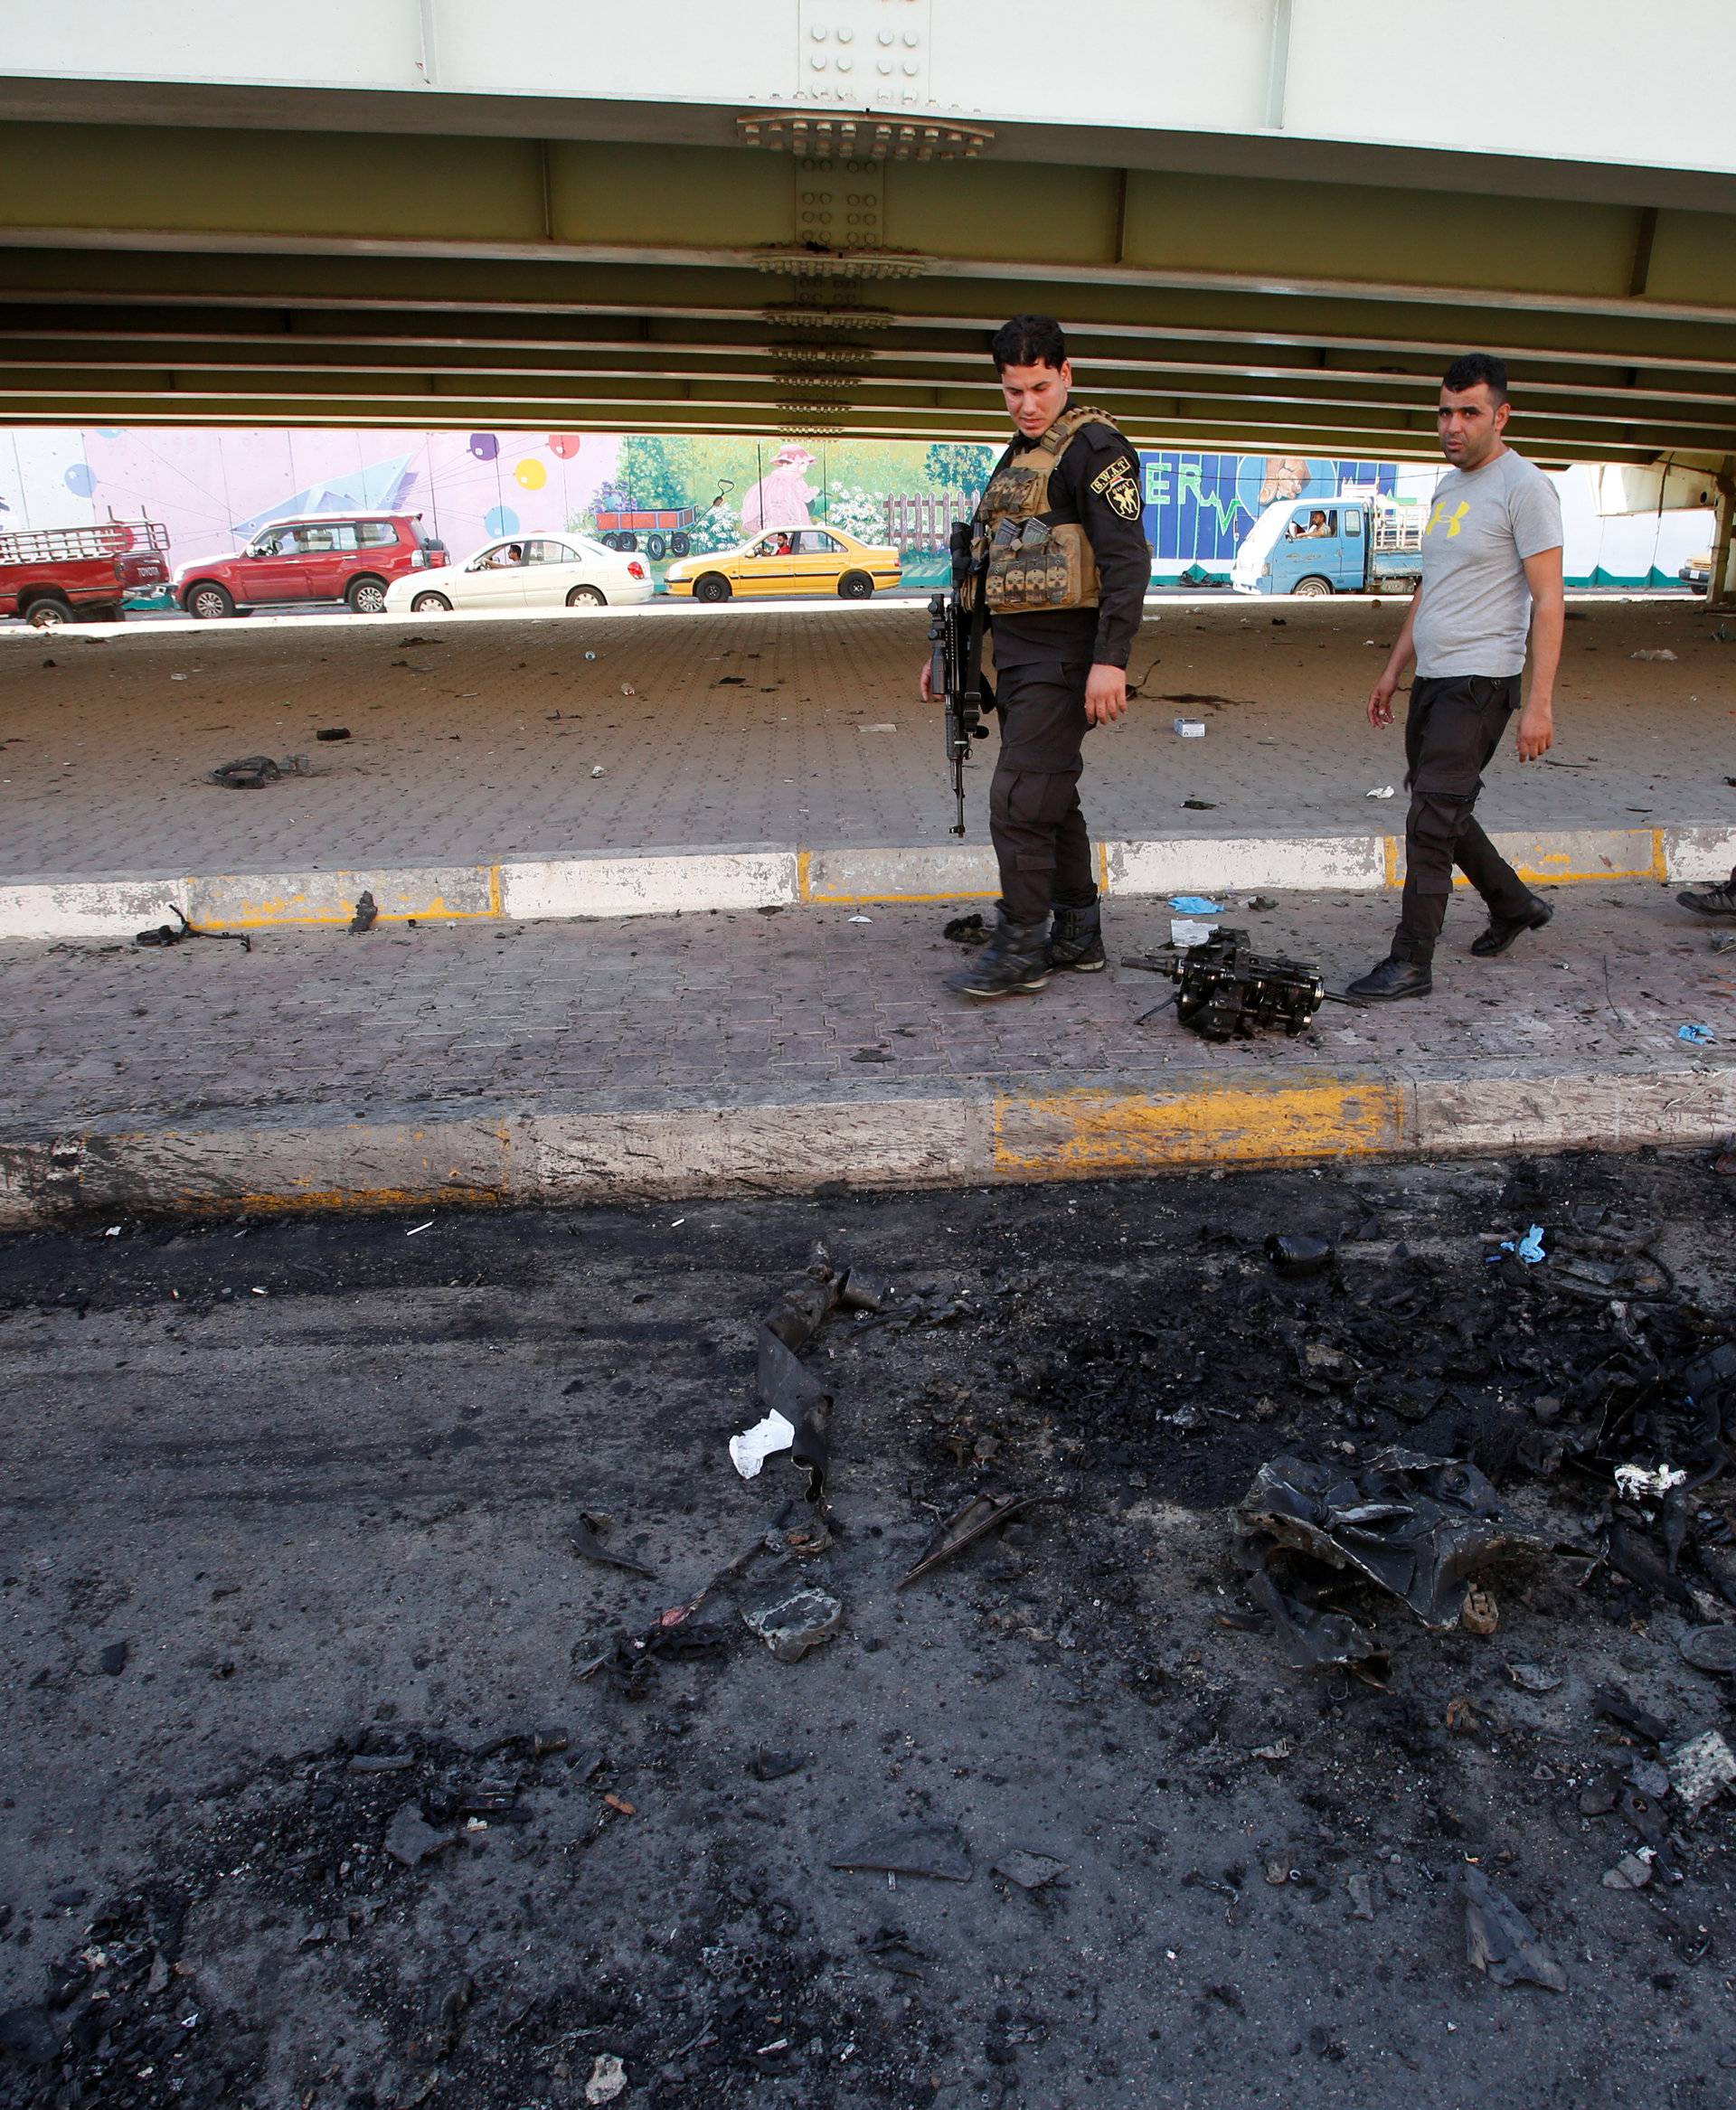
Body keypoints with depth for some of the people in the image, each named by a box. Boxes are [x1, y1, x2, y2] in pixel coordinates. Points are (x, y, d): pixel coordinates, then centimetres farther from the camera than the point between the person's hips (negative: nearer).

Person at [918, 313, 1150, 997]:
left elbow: (1127, 559, -18)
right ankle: (1078, 937, 23)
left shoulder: (1093, 447, -9)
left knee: (1019, 799, -11)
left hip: (1063, 657, -9)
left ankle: (1019, 949, -2)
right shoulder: (1018, 455, 19)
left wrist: (1111, 659, -26)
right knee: (1051, 799, 13)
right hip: (1017, 654, 9)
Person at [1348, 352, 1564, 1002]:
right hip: (1432, 680, 9)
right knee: (1444, 814, 17)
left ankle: (1411, 963, -5)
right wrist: (1393, 671, 23)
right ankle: (1516, 905, 37)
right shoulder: (1448, 486, 16)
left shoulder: (1524, 488, -10)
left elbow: (1547, 600, -13)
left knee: (1431, 822, -11)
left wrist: (1539, 703, -19)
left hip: (1478, 684, -9)